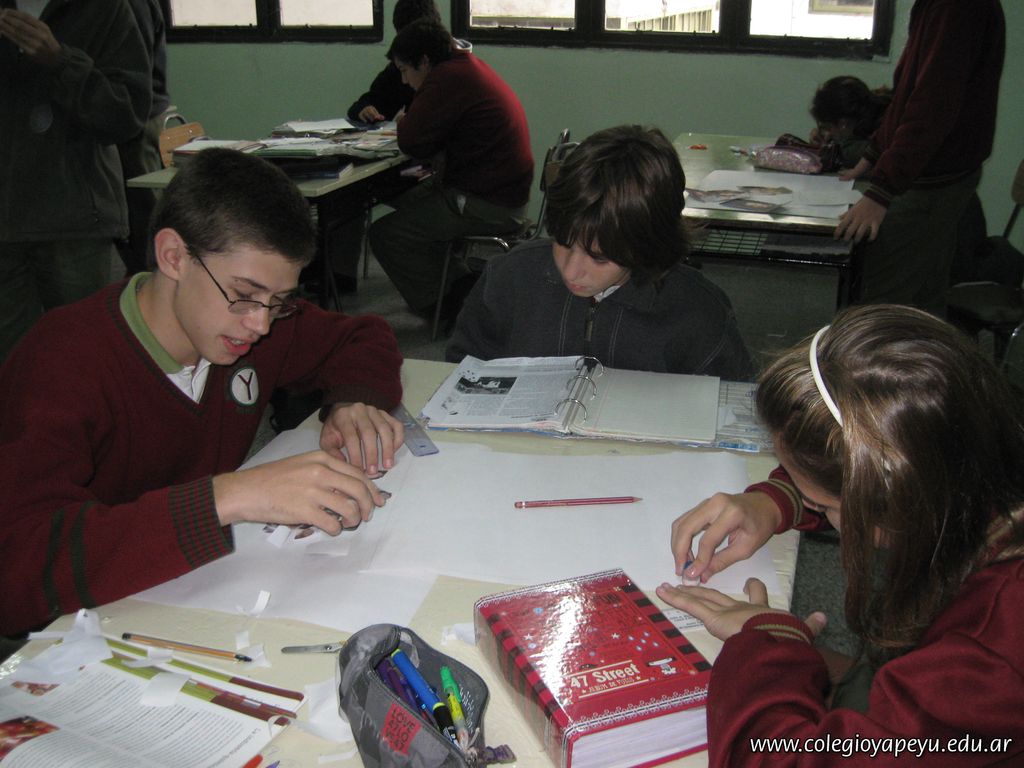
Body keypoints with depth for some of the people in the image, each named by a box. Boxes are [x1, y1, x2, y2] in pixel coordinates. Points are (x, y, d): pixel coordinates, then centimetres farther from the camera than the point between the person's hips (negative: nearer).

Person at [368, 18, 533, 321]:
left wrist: (403, 124, 3)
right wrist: (410, 125, 5)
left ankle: (450, 311, 2)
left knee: (384, 234, -8)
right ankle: (462, 285, 22)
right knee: (404, 203, 25)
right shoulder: (469, 66, 15)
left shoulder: (450, 78, -17)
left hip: (487, 205, -11)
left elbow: (412, 142, -18)